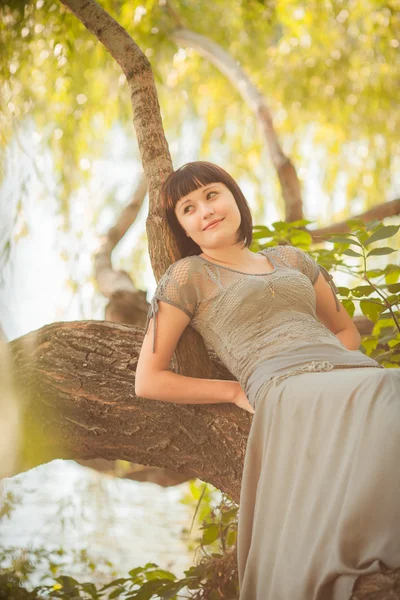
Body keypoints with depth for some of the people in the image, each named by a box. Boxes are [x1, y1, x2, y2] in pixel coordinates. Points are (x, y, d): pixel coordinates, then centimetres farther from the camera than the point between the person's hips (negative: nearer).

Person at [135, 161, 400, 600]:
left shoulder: (290, 259, 29)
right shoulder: (188, 275, 14)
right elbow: (148, 382, 10)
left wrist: (326, 358, 11)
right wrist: (238, 391, 4)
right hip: (292, 395, -5)